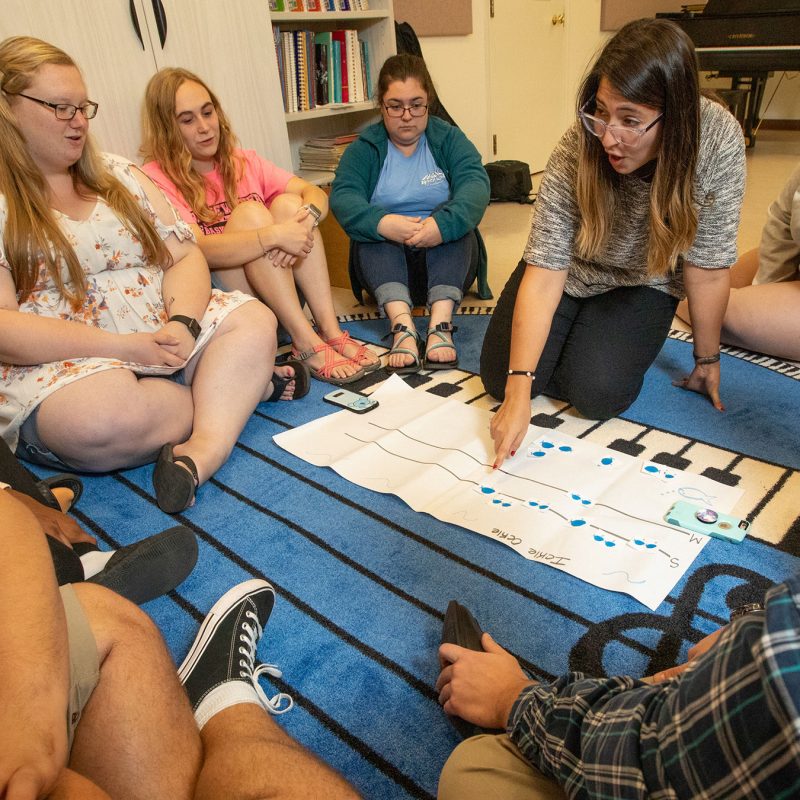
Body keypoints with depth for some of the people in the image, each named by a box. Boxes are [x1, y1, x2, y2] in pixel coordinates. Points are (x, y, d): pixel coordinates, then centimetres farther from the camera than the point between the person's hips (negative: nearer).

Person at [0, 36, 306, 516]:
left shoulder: (121, 176, 13)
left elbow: (185, 256, 5)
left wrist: (182, 323, -16)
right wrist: (121, 347, -21)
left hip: (165, 336, 5)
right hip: (59, 364, -4)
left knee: (254, 320, -18)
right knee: (109, 417, -36)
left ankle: (203, 449, -34)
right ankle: (239, 386, -10)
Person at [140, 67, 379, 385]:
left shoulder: (242, 163, 11)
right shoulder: (157, 180, -6)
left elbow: (314, 193, 0)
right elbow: (196, 250, -22)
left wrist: (305, 220, -23)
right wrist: (275, 235, -30)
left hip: (280, 298, 5)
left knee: (287, 204, -15)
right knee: (250, 213, -23)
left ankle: (330, 330, -22)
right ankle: (307, 343, -28)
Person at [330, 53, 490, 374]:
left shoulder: (449, 139, 3)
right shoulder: (363, 148, 4)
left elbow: (475, 183, -17)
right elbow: (343, 197, -14)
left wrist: (443, 222, -37)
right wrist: (381, 223, -36)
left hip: (445, 252, 0)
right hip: (385, 256, 0)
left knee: (452, 220, -29)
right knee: (371, 232, -29)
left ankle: (440, 322, -47)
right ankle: (401, 324, -49)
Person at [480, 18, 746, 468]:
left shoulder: (719, 140, -29)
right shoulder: (577, 151, -30)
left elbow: (706, 265, -20)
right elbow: (545, 270, -31)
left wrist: (708, 360, -9)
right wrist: (518, 389, -38)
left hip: (644, 282, 0)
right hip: (570, 271, 1)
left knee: (596, 393, -21)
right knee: (498, 378, -9)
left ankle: (628, 337, 14)